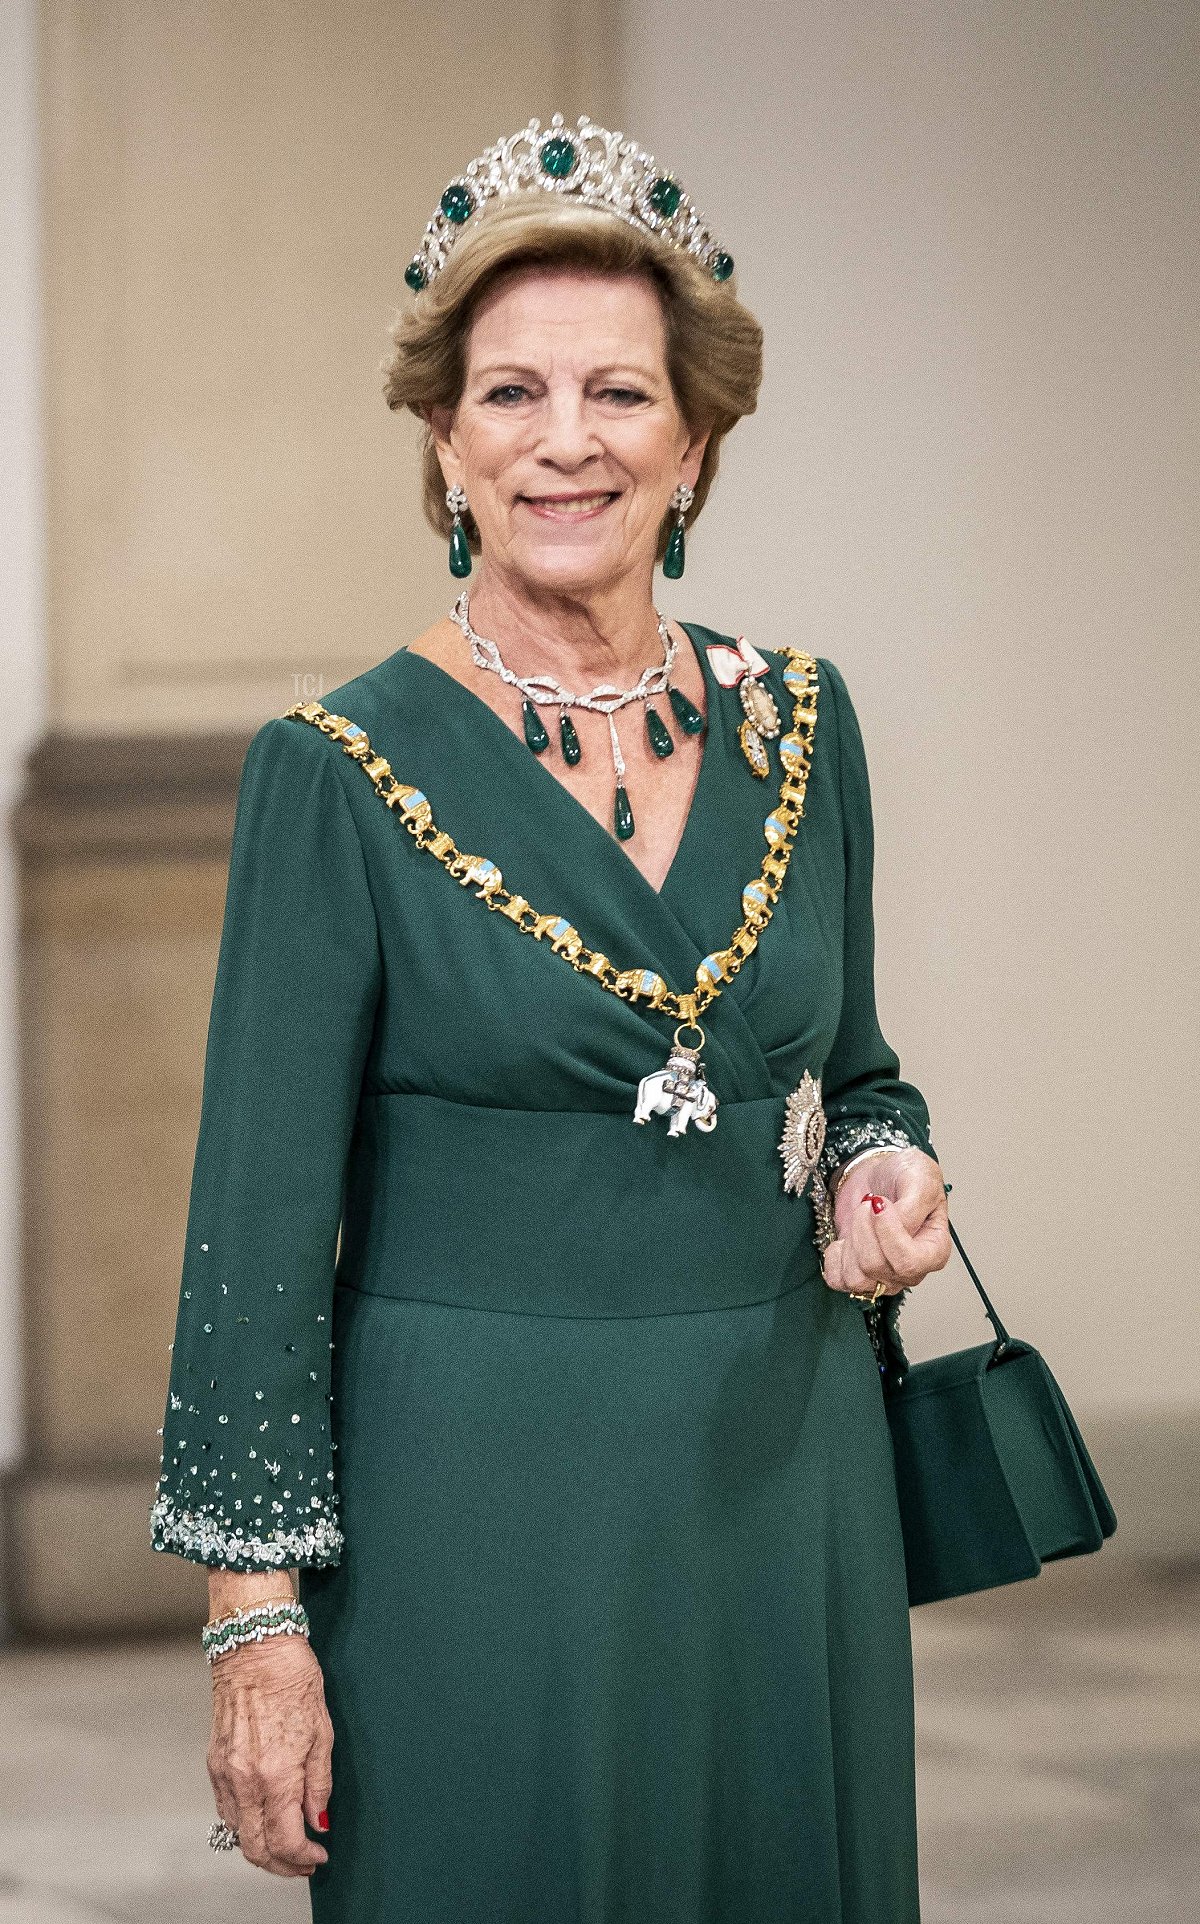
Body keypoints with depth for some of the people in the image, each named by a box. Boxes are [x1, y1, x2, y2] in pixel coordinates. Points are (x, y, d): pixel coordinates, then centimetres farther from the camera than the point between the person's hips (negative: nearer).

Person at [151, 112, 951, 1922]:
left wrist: (887, 1179, -3)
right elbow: (260, 1225, -7)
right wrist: (256, 1612, -11)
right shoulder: (342, 771, -7)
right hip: (481, 1505, -4)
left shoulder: (798, 719, 6)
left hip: (782, 1486, 4)